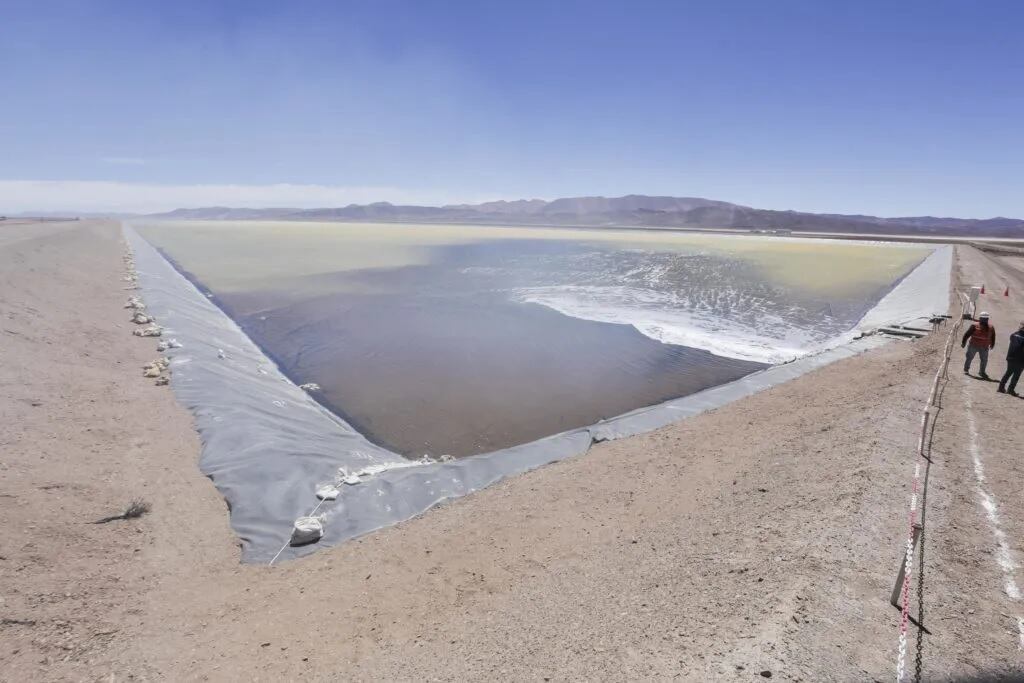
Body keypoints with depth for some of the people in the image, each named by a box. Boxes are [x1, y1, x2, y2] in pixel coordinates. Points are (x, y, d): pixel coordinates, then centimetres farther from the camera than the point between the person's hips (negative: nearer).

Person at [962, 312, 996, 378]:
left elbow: (993, 336, 14)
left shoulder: (991, 327, -1)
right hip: (974, 345, -3)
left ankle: (982, 372, 17)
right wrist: (963, 342, -8)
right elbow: (967, 334, -9)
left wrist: (992, 344, 20)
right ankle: (966, 369, 24)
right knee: (969, 357, 8)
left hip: (984, 347, 3)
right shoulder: (975, 326, -13)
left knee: (984, 360, 4)